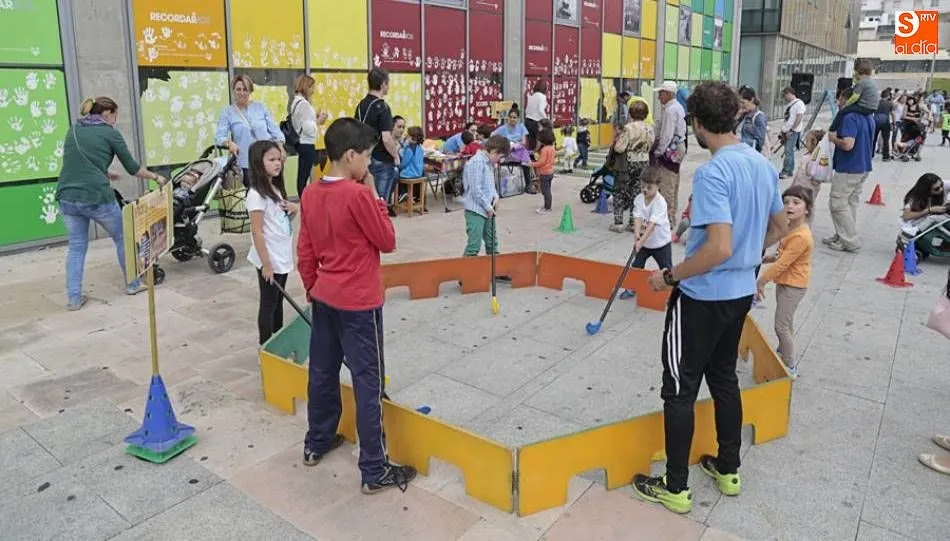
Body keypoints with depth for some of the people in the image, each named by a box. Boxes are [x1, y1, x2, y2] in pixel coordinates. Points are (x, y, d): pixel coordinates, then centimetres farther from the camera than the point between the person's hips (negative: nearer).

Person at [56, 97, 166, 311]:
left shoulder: (72, 130, 16)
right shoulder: (110, 133, 1)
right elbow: (132, 168, 5)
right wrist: (155, 177, 20)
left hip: (67, 197, 5)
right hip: (97, 197, -5)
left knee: (76, 246, 13)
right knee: (122, 238, 16)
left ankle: (74, 298, 9)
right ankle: (132, 283, 27)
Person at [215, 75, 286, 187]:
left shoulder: (260, 107, 10)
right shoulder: (227, 112, 5)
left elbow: (274, 129, 9)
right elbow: (219, 136, -2)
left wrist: (280, 146, -6)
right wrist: (229, 142, -24)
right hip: (246, 163, -1)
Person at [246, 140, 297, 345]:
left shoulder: (276, 188, 8)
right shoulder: (257, 194, -18)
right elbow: (257, 232, -20)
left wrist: (294, 209, -3)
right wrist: (266, 263, -20)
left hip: (282, 257, 8)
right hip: (269, 260, -8)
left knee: (278, 300, 18)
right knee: (268, 303, 3)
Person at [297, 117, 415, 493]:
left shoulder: (311, 194, 2)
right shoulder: (358, 195, -20)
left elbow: (304, 252, 8)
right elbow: (387, 242, -10)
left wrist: (312, 288, 20)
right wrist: (374, 195, -7)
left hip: (324, 298, 8)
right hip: (359, 303, -8)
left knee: (322, 372, 20)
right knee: (368, 383, 0)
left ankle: (316, 444, 37)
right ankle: (374, 471, 8)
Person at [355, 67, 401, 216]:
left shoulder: (361, 105, 6)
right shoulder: (382, 107, -18)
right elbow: (386, 139, -25)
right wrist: (396, 156, -9)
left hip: (366, 158, 8)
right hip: (381, 161, -8)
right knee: (380, 202, 2)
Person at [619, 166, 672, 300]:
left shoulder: (660, 203, -25)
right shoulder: (639, 199, -9)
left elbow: (652, 224, -32)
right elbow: (637, 218, -18)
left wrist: (642, 240, -39)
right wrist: (637, 235, -35)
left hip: (661, 242, -4)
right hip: (644, 242, 4)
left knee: (666, 269, 8)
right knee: (636, 266, 8)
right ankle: (632, 288, 21)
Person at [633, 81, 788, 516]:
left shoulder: (712, 173, -23)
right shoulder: (764, 165, 3)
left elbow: (719, 248, -30)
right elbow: (780, 228, 15)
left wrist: (669, 276, -19)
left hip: (703, 297, -8)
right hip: (741, 292, 9)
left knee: (679, 389, 5)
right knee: (724, 378, 22)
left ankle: (676, 488, 17)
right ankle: (728, 470, 36)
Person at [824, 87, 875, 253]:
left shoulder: (850, 117, -20)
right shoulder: (868, 117, 12)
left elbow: (847, 144, -29)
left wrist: (833, 139, -11)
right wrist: (838, 136, 19)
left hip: (848, 169, -10)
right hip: (863, 167, 10)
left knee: (838, 204, -3)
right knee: (851, 203, 15)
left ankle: (850, 241, -1)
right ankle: (842, 236, 24)